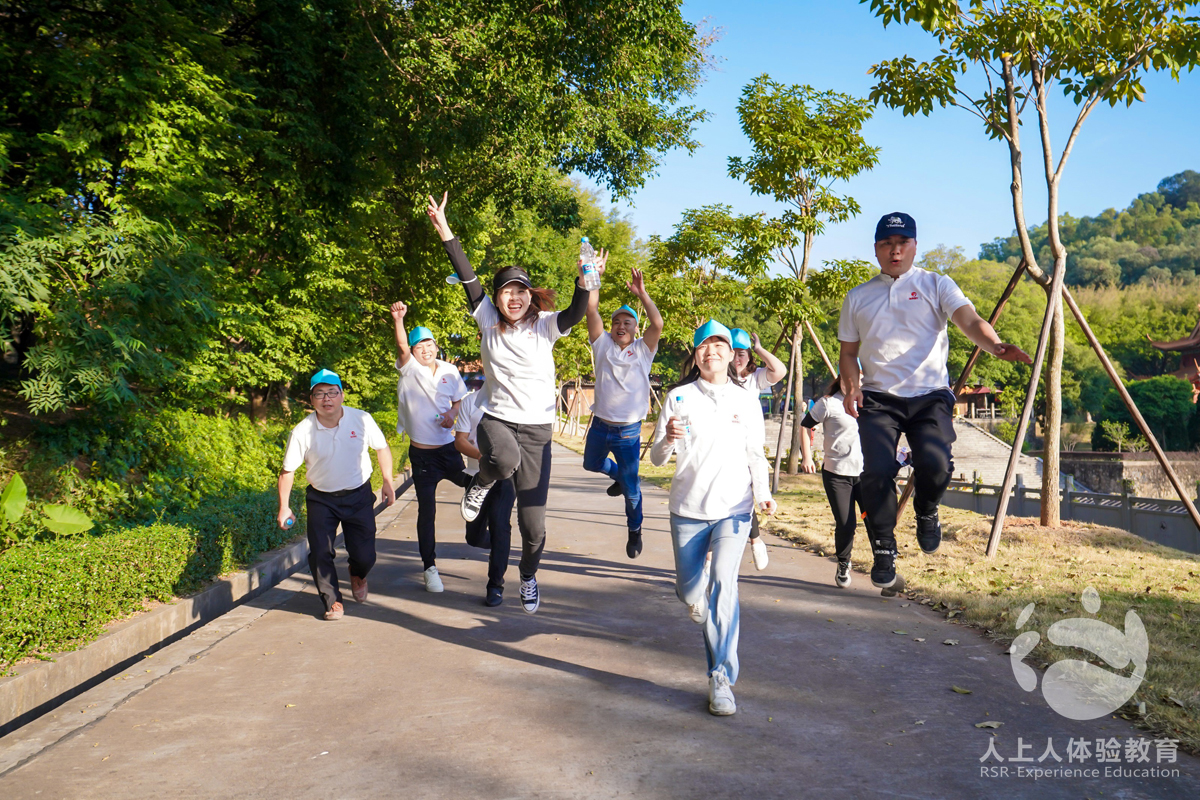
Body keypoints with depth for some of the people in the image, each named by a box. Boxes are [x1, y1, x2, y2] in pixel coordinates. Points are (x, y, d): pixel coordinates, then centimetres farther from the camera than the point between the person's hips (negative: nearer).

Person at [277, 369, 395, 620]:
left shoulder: (362, 420, -11)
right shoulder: (302, 432, -14)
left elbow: (382, 448, 4)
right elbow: (288, 471, -4)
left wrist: (388, 483, 2)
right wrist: (284, 507, -6)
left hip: (359, 496, 0)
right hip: (321, 498, 0)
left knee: (365, 555, 0)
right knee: (320, 553, -6)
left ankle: (357, 576, 38)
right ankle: (333, 602, 18)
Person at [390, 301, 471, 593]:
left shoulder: (450, 371, 4)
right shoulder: (409, 369, -5)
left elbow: (461, 401, 14)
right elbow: (401, 347, -24)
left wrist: (453, 413, -9)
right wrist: (398, 319, -42)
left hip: (449, 448, 3)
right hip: (422, 454, -2)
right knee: (426, 511, 2)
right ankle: (429, 568, 12)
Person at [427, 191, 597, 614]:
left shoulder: (545, 325, -3)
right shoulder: (489, 321, 1)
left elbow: (575, 314, -22)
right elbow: (467, 278, -8)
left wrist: (584, 282, -42)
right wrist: (445, 231, -17)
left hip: (537, 427, 0)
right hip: (496, 418, 0)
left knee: (533, 522, 2)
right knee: (507, 460, -39)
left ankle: (528, 576, 33)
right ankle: (480, 484, -2)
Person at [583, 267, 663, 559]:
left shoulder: (642, 350, -2)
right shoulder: (603, 344, 1)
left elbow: (658, 324, -18)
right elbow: (592, 310, -10)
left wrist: (642, 293, -24)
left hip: (628, 431, -3)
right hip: (600, 424, 3)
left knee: (631, 488, 4)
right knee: (591, 464, 24)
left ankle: (635, 530, 27)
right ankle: (619, 474, 53)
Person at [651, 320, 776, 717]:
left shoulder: (746, 401, 5)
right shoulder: (679, 397, 1)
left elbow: (756, 454, 11)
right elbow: (657, 458, -1)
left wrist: (762, 493, -7)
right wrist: (668, 439, -24)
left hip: (733, 509, -1)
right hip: (687, 509, 1)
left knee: (724, 582, -21)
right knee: (687, 591, 11)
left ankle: (722, 679, -15)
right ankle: (701, 595, 52)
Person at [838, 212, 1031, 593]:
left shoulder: (937, 286, 9)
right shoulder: (858, 297, 15)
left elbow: (970, 321, -7)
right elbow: (848, 352, 19)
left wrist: (995, 346, -29)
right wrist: (851, 387, -1)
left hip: (930, 395, -1)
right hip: (878, 398, 1)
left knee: (935, 464, -23)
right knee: (878, 470, -18)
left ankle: (926, 513, 13)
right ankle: (884, 551, 3)